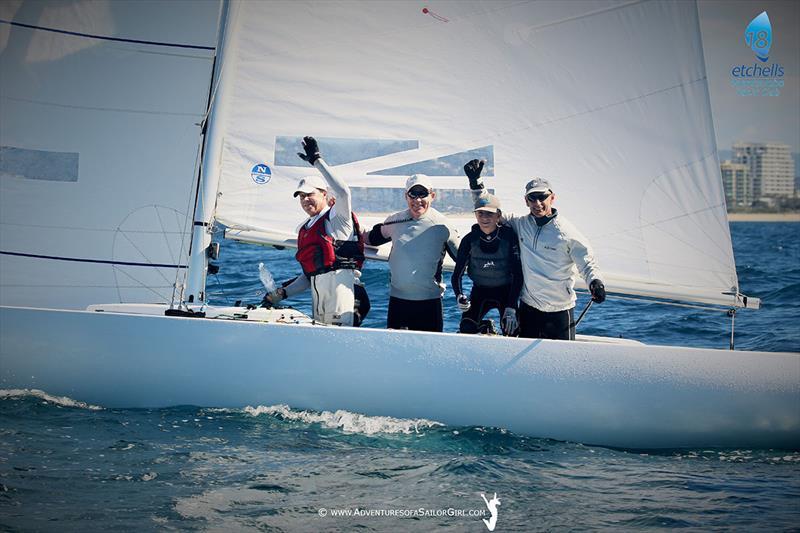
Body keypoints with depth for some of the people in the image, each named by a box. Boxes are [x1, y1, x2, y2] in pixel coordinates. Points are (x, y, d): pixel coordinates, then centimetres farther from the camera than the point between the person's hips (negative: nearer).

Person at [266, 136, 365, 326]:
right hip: (317, 292, 8)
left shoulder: (336, 217, 3)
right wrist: (283, 293, 15)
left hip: (339, 280, -8)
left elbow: (343, 192, -19)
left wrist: (317, 161, -13)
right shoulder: (304, 230, 24)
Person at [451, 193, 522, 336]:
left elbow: (517, 274, -13)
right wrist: (459, 296, -26)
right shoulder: (470, 240, -11)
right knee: (466, 329, -20)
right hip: (480, 291, 1)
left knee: (511, 334, -15)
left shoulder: (509, 236, -15)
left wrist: (511, 308, -20)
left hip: (506, 292, -1)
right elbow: (457, 274, -5)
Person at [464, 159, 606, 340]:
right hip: (528, 307, 4)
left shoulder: (568, 233, -8)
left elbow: (588, 264, -4)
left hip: (560, 311, -3)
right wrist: (476, 183, 2)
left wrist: (595, 283, -25)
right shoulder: (520, 225, 3)